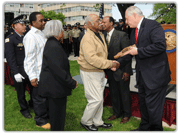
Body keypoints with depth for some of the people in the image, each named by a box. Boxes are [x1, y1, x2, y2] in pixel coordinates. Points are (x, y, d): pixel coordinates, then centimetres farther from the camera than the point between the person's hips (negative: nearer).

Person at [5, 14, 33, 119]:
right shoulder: (10, 39, -11)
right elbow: (10, 58, -16)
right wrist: (16, 73, -21)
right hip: (19, 72, -5)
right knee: (21, 92, 11)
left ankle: (33, 104, 41)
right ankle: (24, 109, 32)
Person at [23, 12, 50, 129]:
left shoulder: (42, 34, 11)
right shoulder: (30, 36, -17)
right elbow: (29, 58, -19)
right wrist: (33, 76, -21)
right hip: (38, 74, -8)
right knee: (40, 98, 6)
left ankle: (47, 115, 39)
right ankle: (40, 120, 24)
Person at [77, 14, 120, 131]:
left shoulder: (100, 35, 10)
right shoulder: (88, 38, -21)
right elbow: (92, 59, -29)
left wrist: (110, 63, 1)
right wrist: (110, 64, -24)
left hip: (99, 71, 9)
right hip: (90, 73, -9)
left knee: (99, 98, 17)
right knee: (96, 99, -5)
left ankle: (98, 121, 33)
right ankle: (85, 121, 17)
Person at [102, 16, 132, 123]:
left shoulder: (122, 35, -12)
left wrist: (126, 71, -16)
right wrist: (106, 69, 1)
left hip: (121, 71, -6)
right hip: (110, 72, 6)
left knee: (124, 93, 9)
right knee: (114, 93, 17)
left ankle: (126, 114, 28)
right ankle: (117, 113, 36)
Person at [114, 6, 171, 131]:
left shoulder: (153, 26, -15)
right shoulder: (134, 31, 13)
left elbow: (161, 45, -27)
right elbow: (131, 50, 19)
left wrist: (138, 51, -23)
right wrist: (119, 62, 9)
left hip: (155, 75, -9)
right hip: (142, 75, 9)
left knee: (153, 106, 0)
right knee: (143, 103, 21)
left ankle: (155, 129, 22)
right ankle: (144, 128, 39)